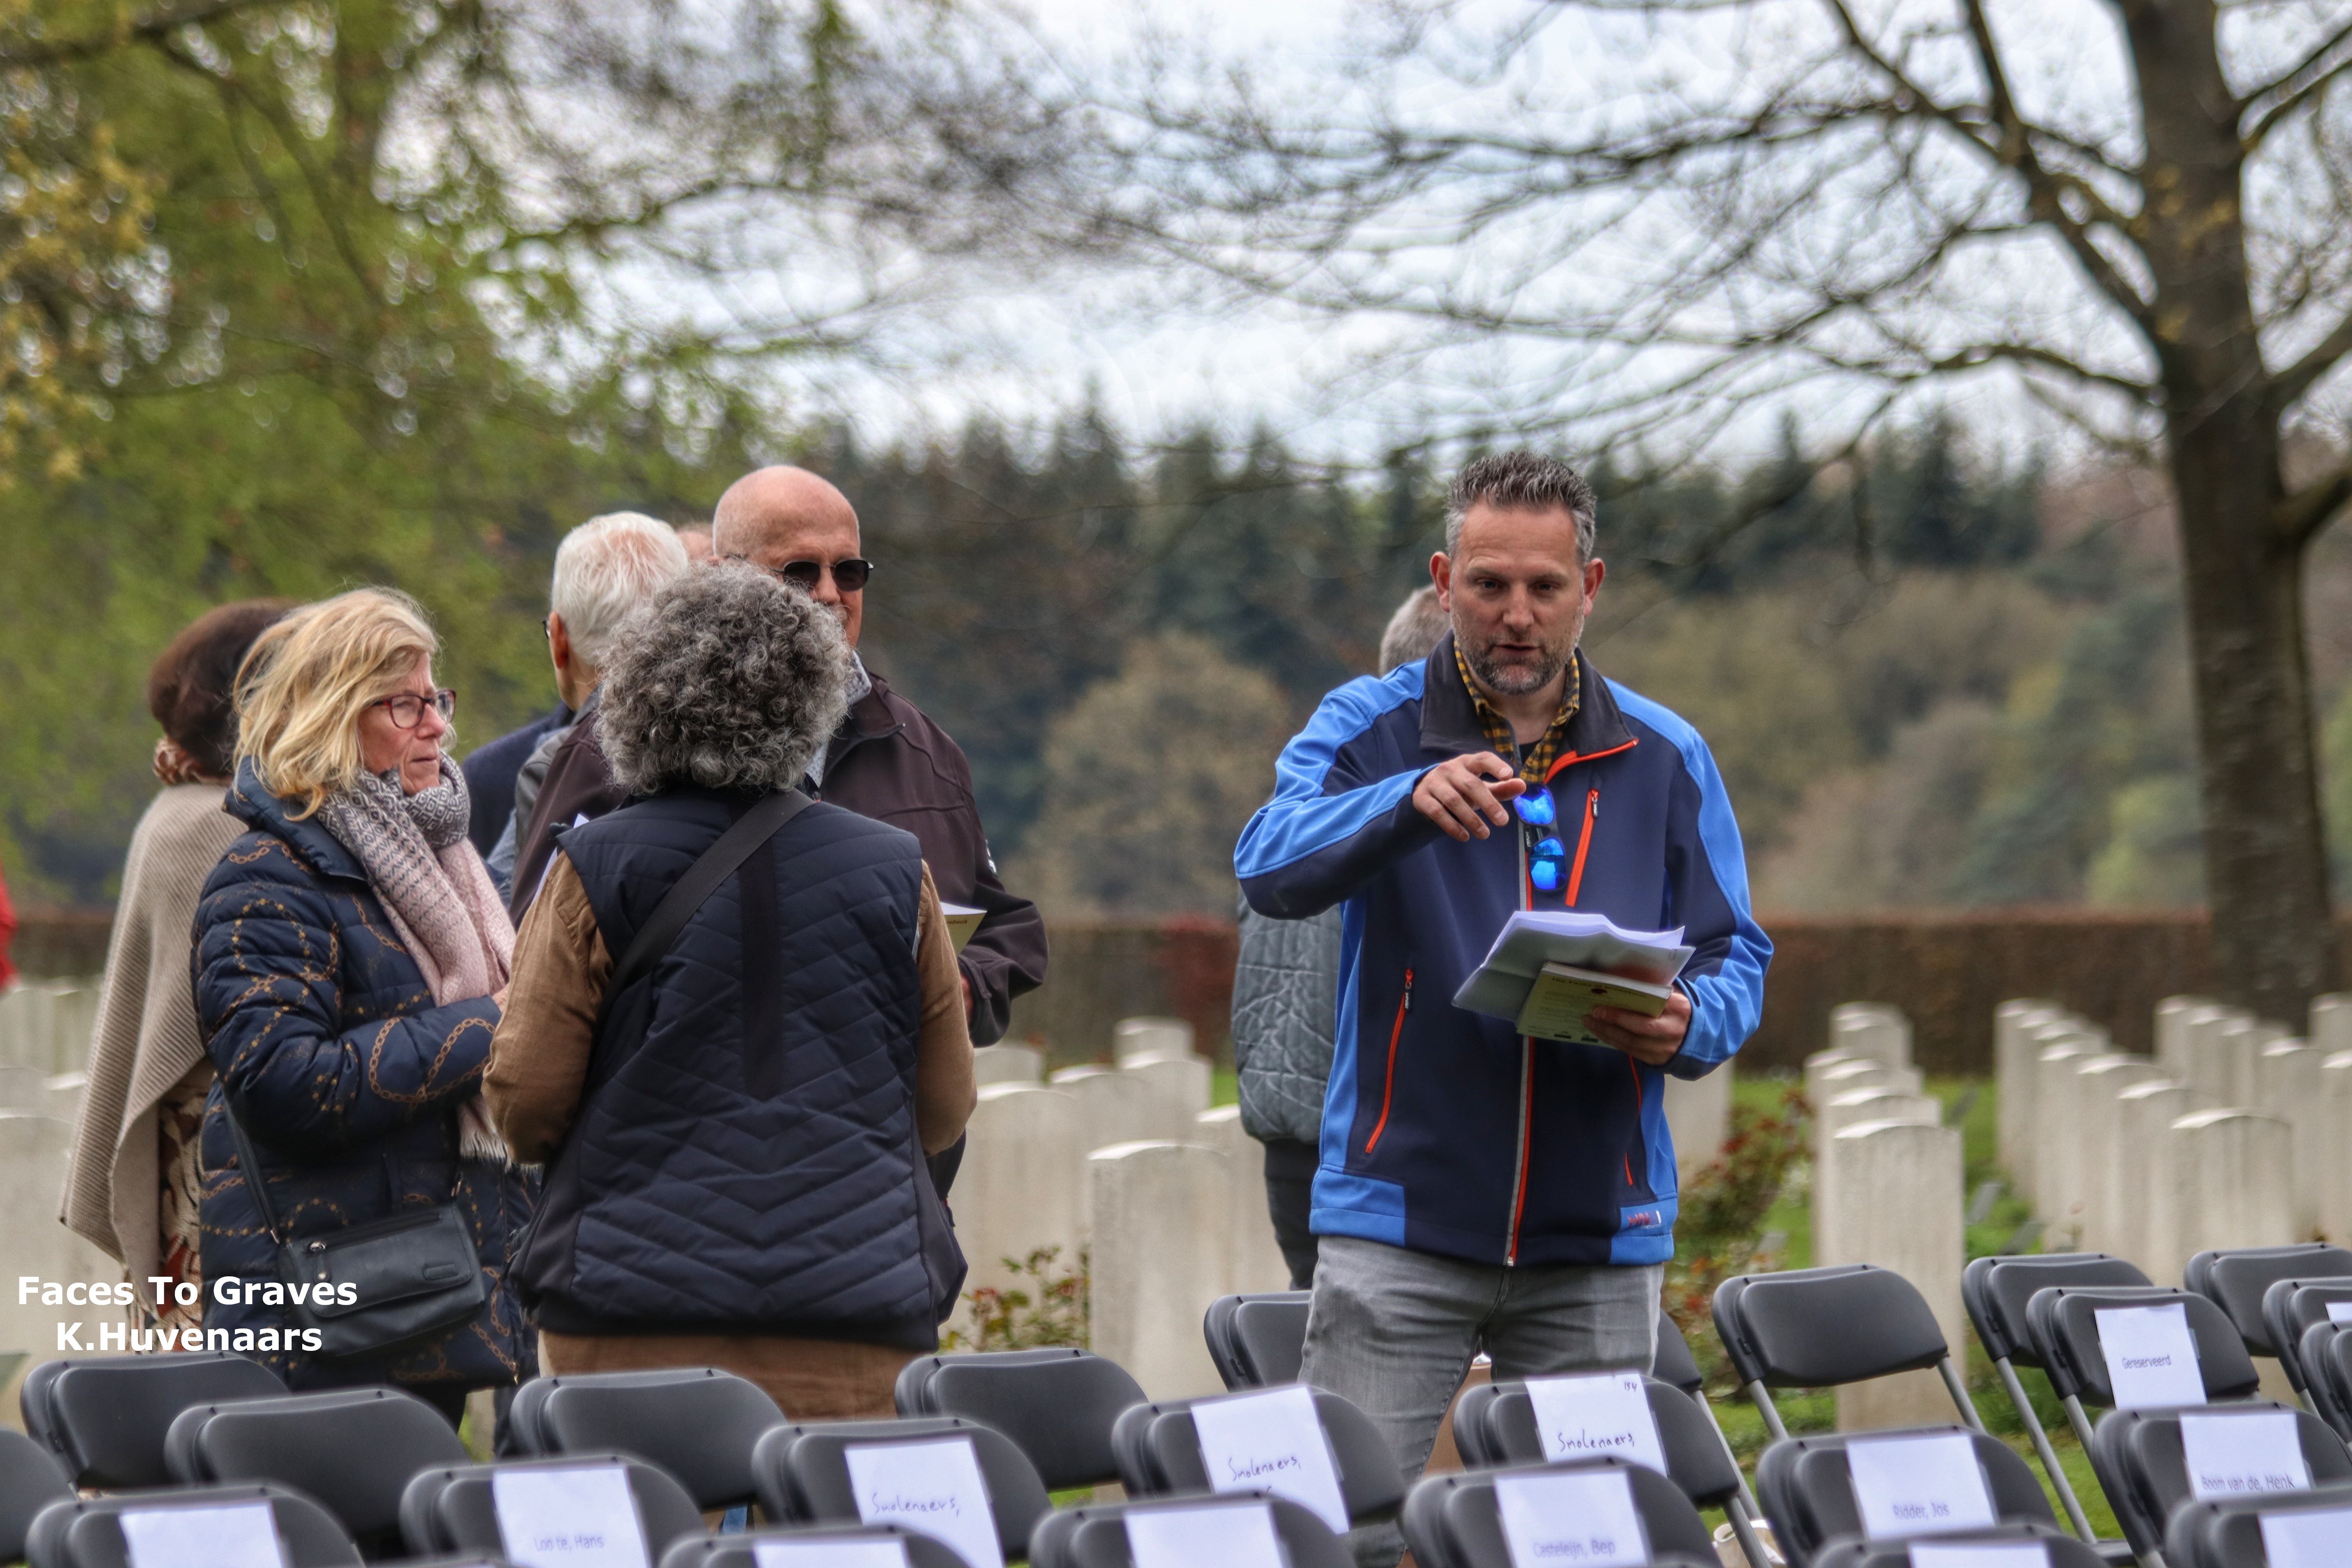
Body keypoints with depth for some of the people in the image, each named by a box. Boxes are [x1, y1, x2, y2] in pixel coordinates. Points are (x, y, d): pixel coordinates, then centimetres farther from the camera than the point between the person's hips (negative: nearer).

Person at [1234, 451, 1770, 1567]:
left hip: (1600, 1232, 3)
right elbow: (1272, 869, -17)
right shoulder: (1371, 731, 1)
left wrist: (1688, 1026, -14)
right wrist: (1411, 801, -37)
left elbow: (1736, 959, 11)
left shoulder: (1665, 760, 9)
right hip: (1404, 1213, -2)